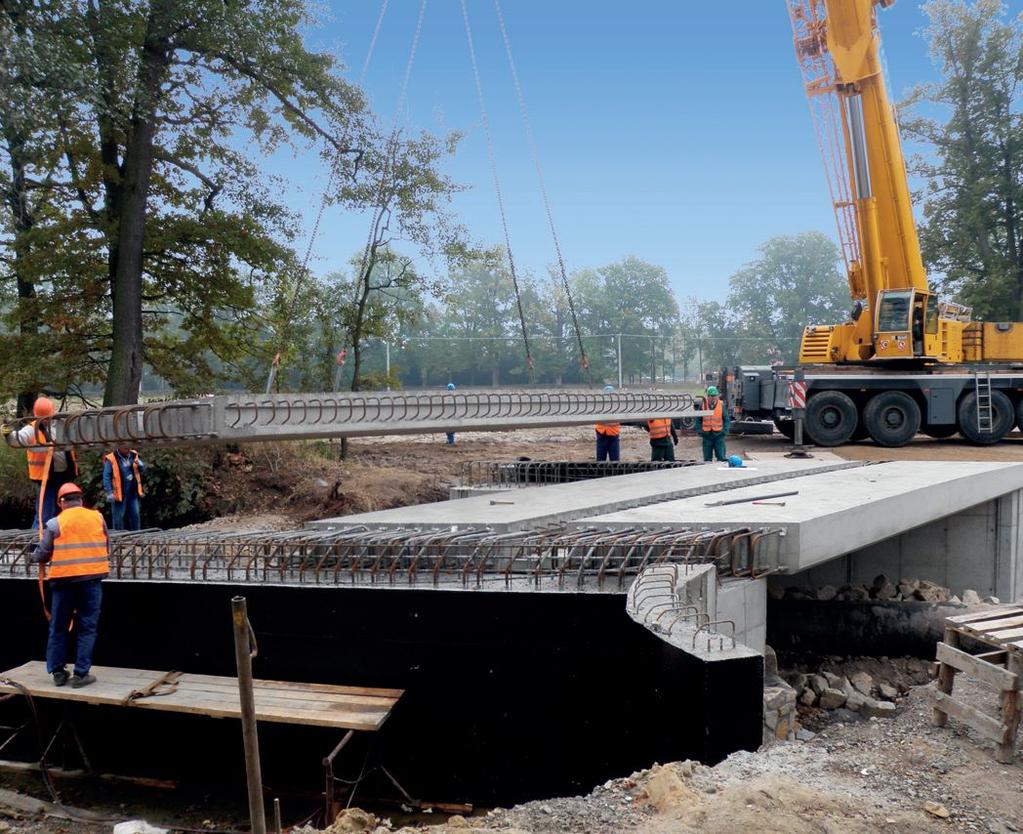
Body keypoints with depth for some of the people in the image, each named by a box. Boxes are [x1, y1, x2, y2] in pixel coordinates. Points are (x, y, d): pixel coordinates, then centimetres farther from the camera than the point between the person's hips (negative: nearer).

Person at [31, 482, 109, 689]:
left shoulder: (55, 523, -2)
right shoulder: (97, 518, 3)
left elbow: (42, 555, 2)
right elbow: (106, 548, 11)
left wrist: (34, 556, 25)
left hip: (64, 580, 0)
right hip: (91, 579, 1)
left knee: (58, 627, 14)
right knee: (87, 628, 6)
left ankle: (57, 672, 20)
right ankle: (81, 674, 5)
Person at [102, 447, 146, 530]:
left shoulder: (133, 455, 4)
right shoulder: (111, 459, -12)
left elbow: (142, 470, 11)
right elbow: (106, 477, -12)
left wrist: (140, 465, -12)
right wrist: (109, 493, -16)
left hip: (133, 492, 5)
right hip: (119, 493, -5)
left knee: (135, 515, 12)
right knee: (118, 517, 3)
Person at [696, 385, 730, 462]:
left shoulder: (722, 405, 1)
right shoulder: (703, 405, 3)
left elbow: (726, 420, 6)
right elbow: (698, 420, 10)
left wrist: (725, 430, -6)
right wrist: (699, 430, -2)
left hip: (718, 434, -1)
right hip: (707, 434, 1)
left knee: (721, 456, -3)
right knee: (707, 456, 7)